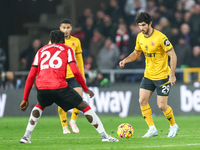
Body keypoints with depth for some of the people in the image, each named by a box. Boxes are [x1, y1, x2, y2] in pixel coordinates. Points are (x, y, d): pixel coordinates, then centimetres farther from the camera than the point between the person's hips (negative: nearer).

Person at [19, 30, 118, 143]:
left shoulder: (41, 51, 25)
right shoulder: (67, 50, 17)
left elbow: (31, 76, 19)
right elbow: (75, 71, 2)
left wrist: (25, 99, 22)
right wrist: (86, 89, 13)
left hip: (41, 87, 3)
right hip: (60, 87, -3)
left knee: (40, 106, 36)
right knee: (84, 107, 12)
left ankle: (26, 137, 27)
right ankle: (105, 136, 8)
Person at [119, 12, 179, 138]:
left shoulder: (160, 37, -19)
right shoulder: (140, 37, 1)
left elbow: (173, 55, -17)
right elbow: (136, 53, 17)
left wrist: (172, 75, -21)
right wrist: (125, 60, -2)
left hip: (162, 76, -6)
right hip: (148, 75, 6)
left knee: (162, 105, -6)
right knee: (142, 100, -6)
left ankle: (173, 126, 19)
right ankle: (152, 129, 2)